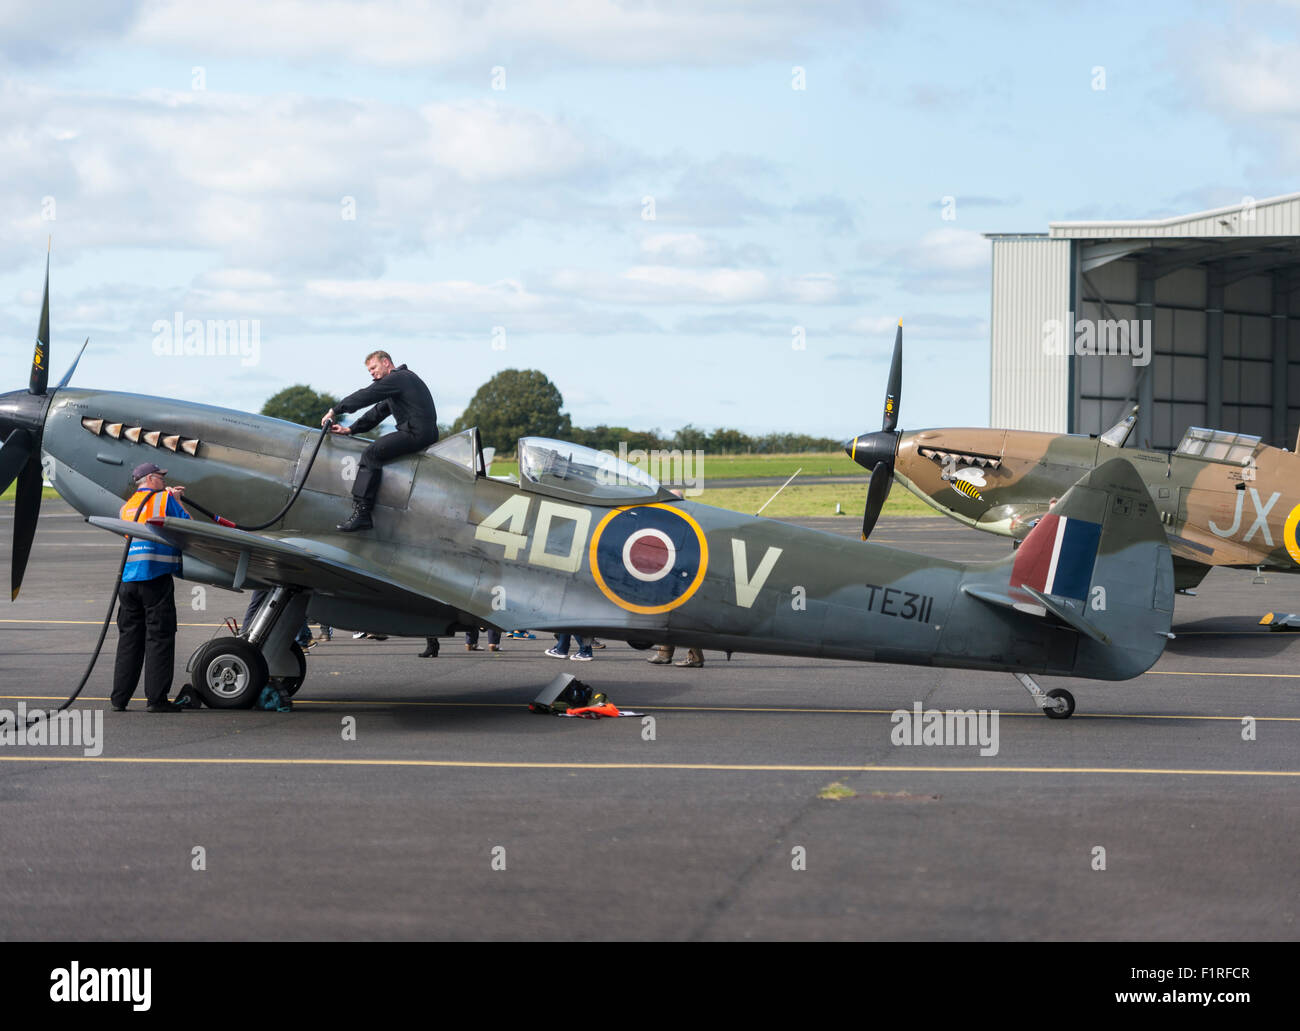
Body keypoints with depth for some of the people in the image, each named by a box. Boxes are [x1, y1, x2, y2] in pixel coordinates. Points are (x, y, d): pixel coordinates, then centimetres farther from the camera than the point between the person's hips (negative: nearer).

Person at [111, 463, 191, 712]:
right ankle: (156, 698, -4)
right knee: (159, 637, -2)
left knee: (129, 637, 11)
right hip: (156, 578, -6)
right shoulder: (164, 500, -1)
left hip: (127, 579, 6)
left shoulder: (127, 506, 17)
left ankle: (120, 698, 10)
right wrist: (177, 502, 17)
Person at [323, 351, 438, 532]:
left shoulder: (398, 378, -7)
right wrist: (350, 429, 16)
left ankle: (361, 513, -24)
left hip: (417, 433, -11)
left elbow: (365, 396, -12)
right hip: (423, 434, 11)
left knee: (372, 454, -16)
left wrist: (335, 411, -6)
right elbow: (379, 411, 24)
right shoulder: (402, 378, 26)